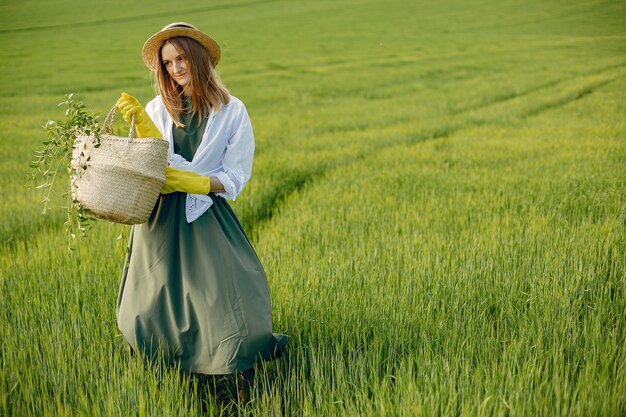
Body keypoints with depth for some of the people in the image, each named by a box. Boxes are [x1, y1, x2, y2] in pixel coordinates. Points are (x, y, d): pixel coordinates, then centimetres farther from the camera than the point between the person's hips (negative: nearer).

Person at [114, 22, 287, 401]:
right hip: (159, 218, 2)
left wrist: (191, 181, -18)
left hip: (207, 218, -2)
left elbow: (234, 179, -4)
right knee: (150, 317, 6)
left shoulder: (232, 111, -2)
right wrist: (141, 126, -18)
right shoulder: (158, 109, 4)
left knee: (229, 307, -8)